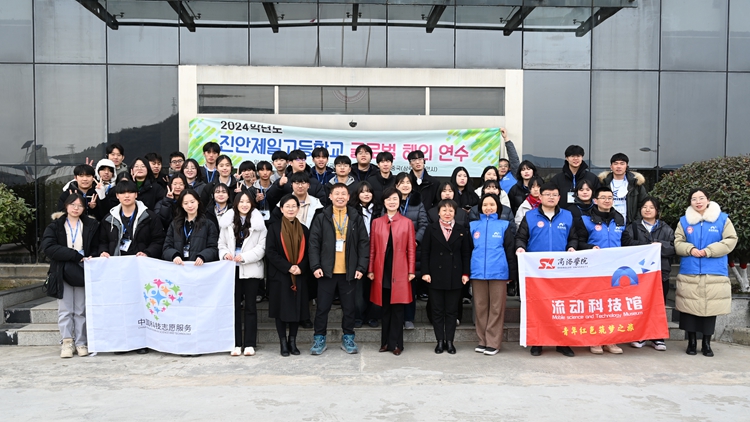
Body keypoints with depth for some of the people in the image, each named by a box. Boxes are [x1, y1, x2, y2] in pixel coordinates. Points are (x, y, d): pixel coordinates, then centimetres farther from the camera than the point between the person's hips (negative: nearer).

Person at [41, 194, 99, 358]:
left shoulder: (91, 225, 9)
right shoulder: (55, 226, 3)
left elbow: (96, 247, 8)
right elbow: (48, 247, -12)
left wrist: (92, 258, -14)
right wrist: (75, 256, -18)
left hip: (82, 272, 0)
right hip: (62, 273, 0)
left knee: (81, 310, 2)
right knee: (65, 310, 0)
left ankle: (81, 343, 7)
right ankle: (67, 343, 5)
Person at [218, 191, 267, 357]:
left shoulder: (259, 222, -1)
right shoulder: (227, 222, 7)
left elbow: (262, 247, -5)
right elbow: (221, 244, 10)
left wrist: (244, 257, -15)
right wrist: (225, 254, -10)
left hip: (251, 270, -2)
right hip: (232, 269, 2)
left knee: (250, 306, 4)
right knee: (235, 306, 5)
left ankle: (249, 344, 8)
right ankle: (236, 344, 10)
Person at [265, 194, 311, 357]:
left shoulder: (303, 229, 10)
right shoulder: (274, 228, 0)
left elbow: (308, 252, 7)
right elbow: (270, 252, -7)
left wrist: (300, 267, -12)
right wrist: (288, 267, -15)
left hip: (299, 276, 3)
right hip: (279, 276, -2)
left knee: (297, 308, 4)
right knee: (282, 308, 1)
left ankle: (292, 342, 15)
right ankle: (283, 343, 10)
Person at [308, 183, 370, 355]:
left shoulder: (356, 218, 4)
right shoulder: (321, 217, 2)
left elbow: (364, 243, 3)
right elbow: (314, 243, -1)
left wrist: (361, 267, -5)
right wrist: (315, 266, -10)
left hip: (349, 272, 1)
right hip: (326, 271, -1)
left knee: (349, 307, 9)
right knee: (322, 307, 6)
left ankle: (348, 338, 23)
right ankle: (319, 339, 18)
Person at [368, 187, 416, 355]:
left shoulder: (407, 223, 4)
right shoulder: (376, 222, 9)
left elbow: (411, 249, 2)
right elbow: (372, 248, 7)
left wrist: (411, 271, -4)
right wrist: (370, 270, 2)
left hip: (400, 272, -2)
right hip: (381, 272, 2)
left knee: (397, 308, 2)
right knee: (385, 308, 8)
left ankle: (396, 343, 10)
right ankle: (385, 342, 18)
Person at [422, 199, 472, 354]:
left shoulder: (461, 230, 6)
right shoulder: (431, 229, 3)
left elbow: (466, 253, 5)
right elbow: (425, 252, 0)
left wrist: (466, 273, -3)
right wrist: (425, 272, -8)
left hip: (455, 276, 1)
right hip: (436, 276, -1)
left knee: (452, 311, 6)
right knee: (437, 310, 5)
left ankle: (449, 341, 15)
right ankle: (440, 341, 14)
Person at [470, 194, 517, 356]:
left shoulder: (505, 225, 6)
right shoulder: (473, 225, 11)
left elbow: (510, 250, 4)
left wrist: (512, 273, -1)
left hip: (498, 272, -2)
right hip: (478, 272, 2)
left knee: (496, 308, 1)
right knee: (480, 307, 7)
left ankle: (493, 342, 7)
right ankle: (482, 341, 16)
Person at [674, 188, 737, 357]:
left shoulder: (722, 219, 3)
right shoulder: (684, 221, 8)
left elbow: (730, 241, -4)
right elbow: (678, 242, 7)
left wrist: (708, 251, -13)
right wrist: (690, 249, -14)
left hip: (714, 273, -1)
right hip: (689, 273, 1)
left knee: (710, 308, 3)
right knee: (689, 307, 3)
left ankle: (706, 343, 16)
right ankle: (691, 342, 16)